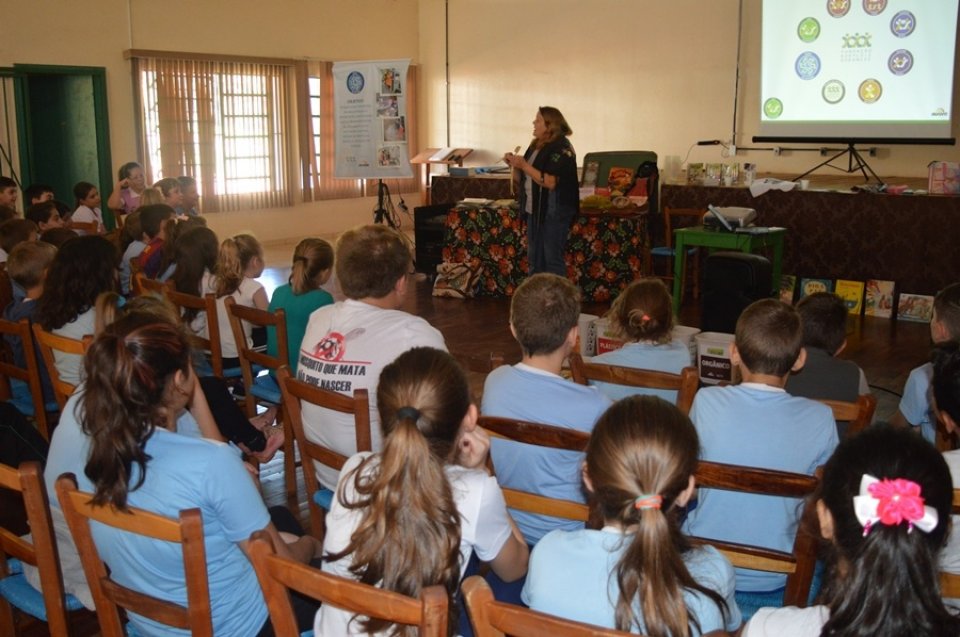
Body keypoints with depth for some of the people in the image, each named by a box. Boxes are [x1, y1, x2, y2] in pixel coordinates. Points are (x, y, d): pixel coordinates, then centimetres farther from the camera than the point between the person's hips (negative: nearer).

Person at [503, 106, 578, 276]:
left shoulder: (560, 148, -13)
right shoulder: (536, 145, 11)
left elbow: (550, 182, -23)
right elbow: (527, 178, 19)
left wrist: (524, 165, -19)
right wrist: (515, 164, 1)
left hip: (554, 211, -9)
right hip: (535, 210, 9)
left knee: (552, 259, -4)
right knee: (534, 258, 14)